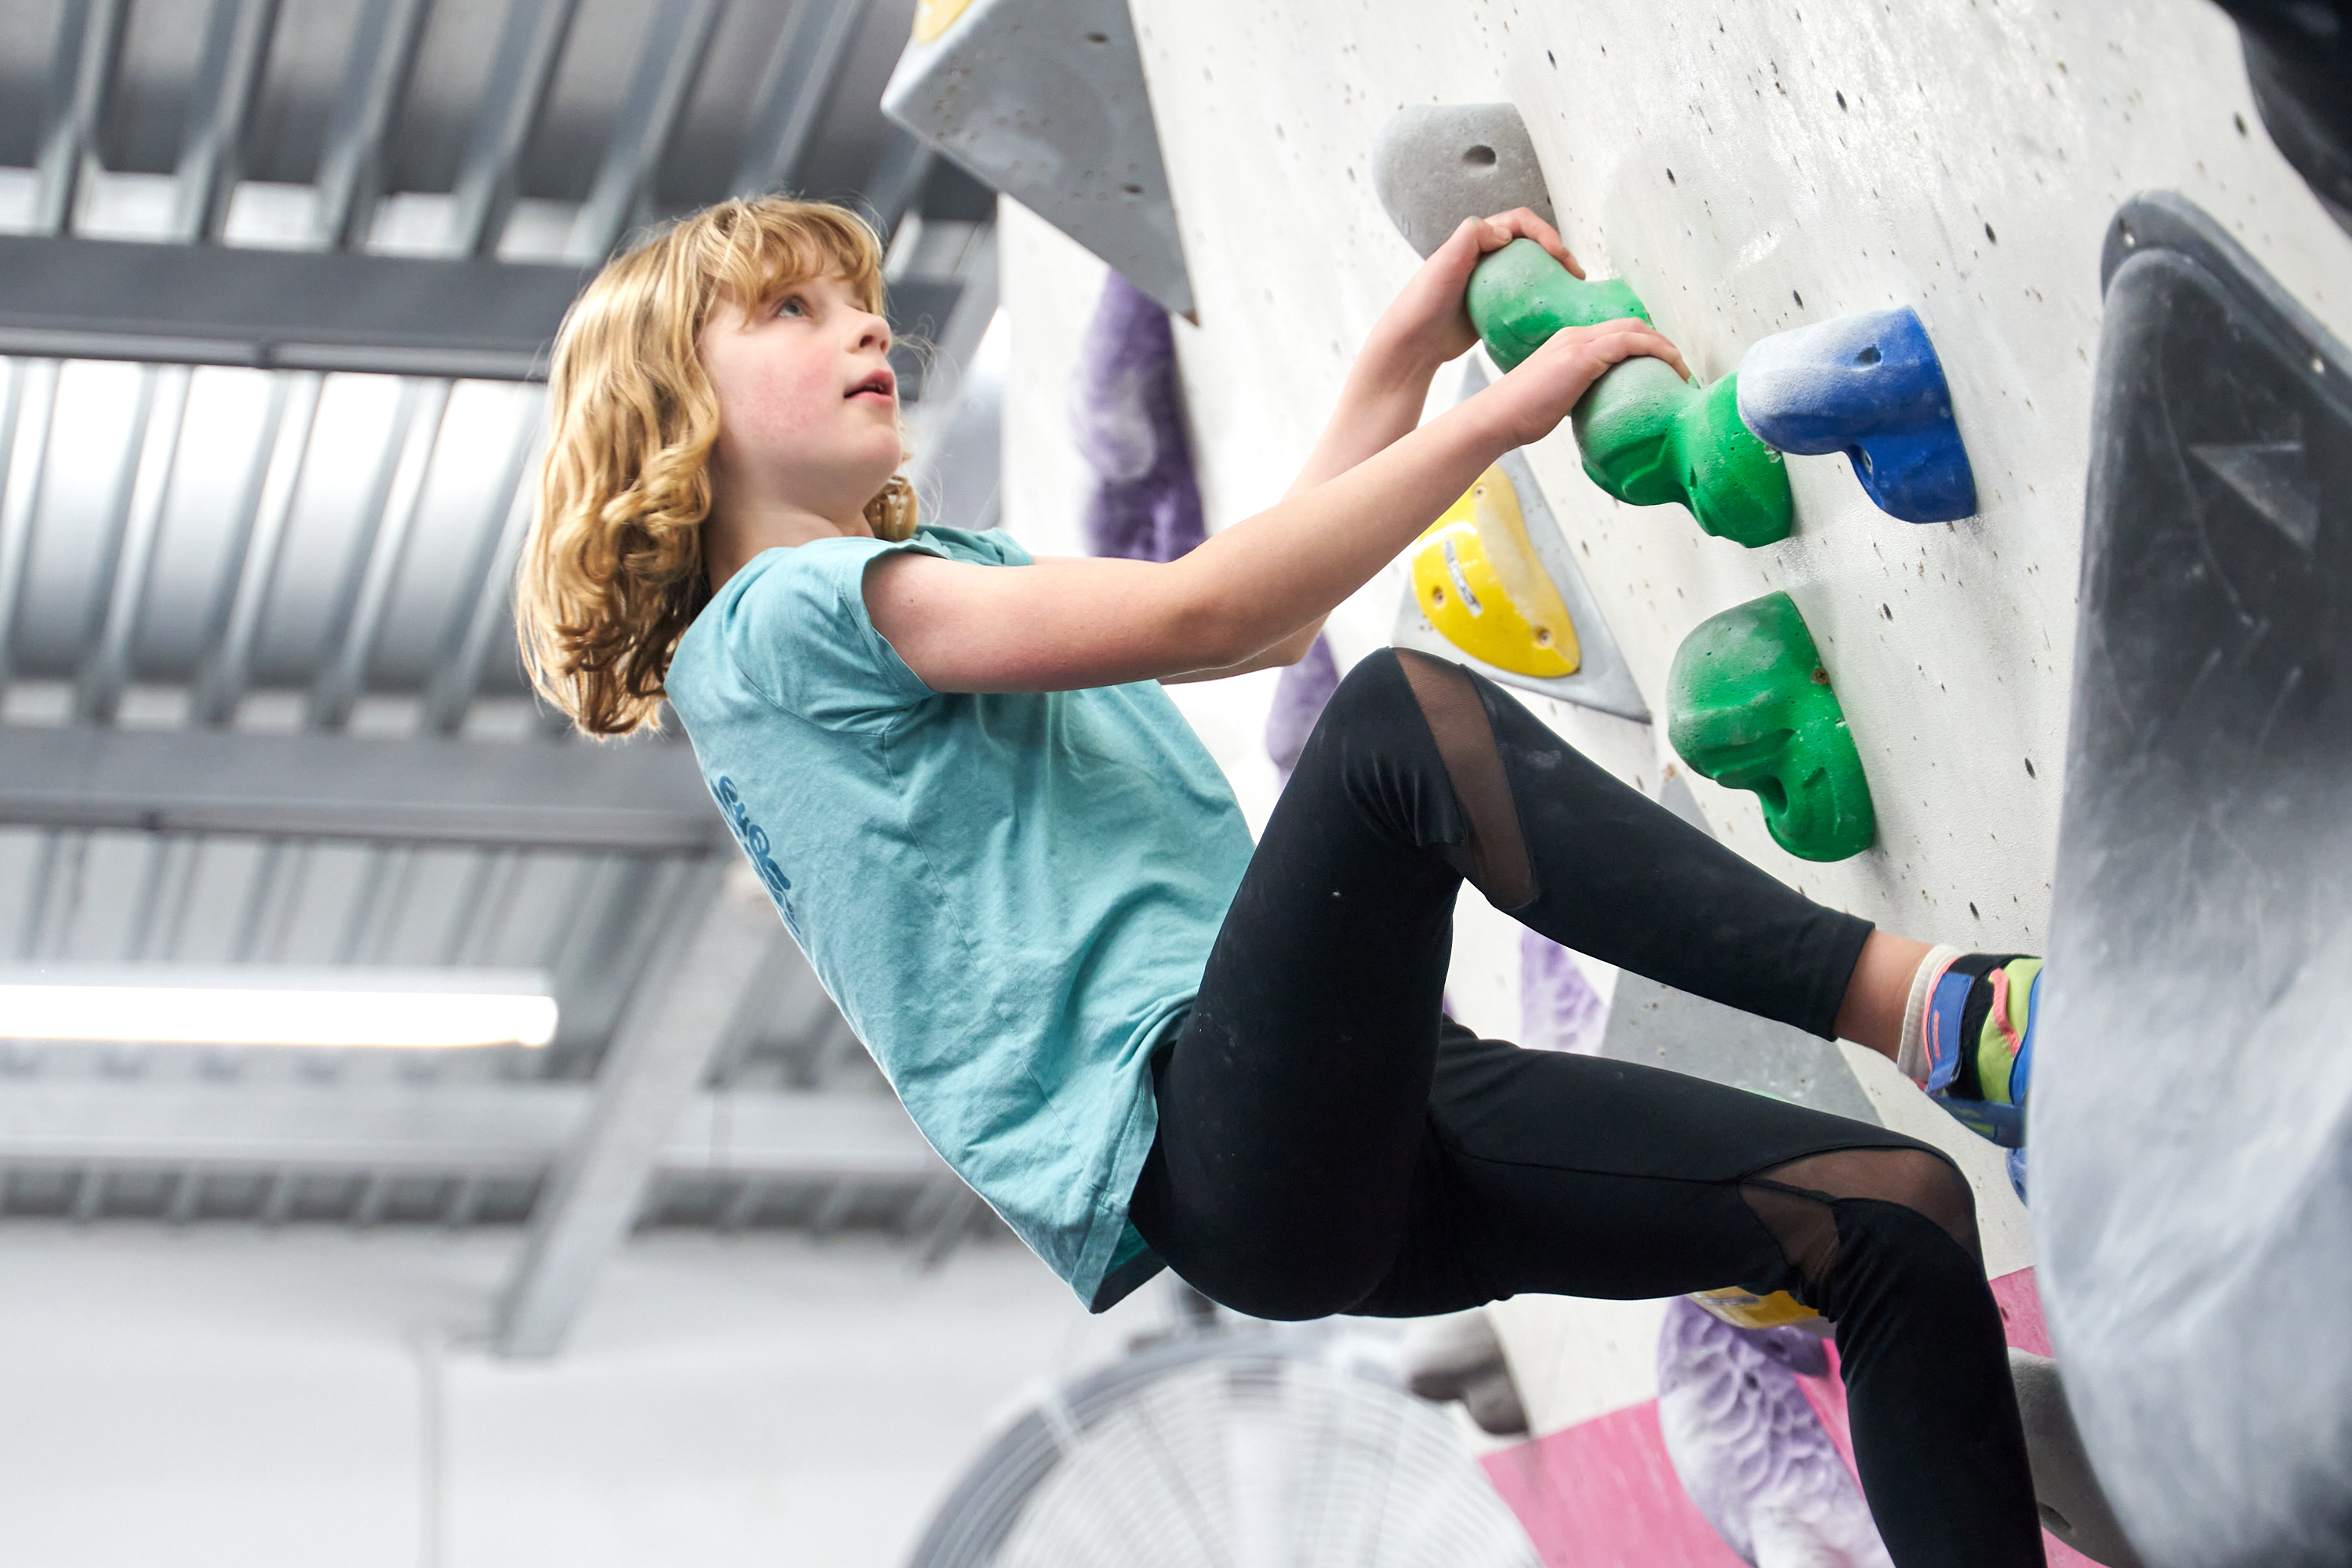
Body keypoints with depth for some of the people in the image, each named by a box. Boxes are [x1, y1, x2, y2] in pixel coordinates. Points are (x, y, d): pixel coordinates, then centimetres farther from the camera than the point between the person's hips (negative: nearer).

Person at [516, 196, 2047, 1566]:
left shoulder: (949, 564, 28)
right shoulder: (775, 619, -1)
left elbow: (1278, 618, 29)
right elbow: (1190, 612, -11)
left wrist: (1404, 357, 20)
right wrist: (1500, 413, -8)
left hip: (1347, 1125, 9)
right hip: (1192, 1147, -9)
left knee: (1896, 1211, -4)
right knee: (1404, 712, -32)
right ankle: (1934, 1007, -28)